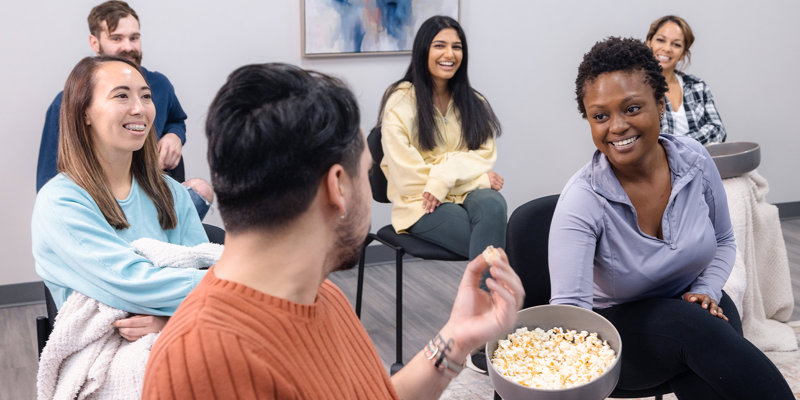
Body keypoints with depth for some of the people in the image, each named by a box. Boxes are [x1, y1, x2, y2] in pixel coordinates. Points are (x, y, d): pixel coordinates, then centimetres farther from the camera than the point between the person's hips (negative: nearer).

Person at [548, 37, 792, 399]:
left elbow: (723, 241, 10)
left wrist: (708, 291, -8)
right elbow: (569, 305, -30)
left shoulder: (695, 160, -9)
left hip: (693, 305, 3)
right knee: (692, 325, -34)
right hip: (620, 324, -2)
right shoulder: (583, 200, -23)